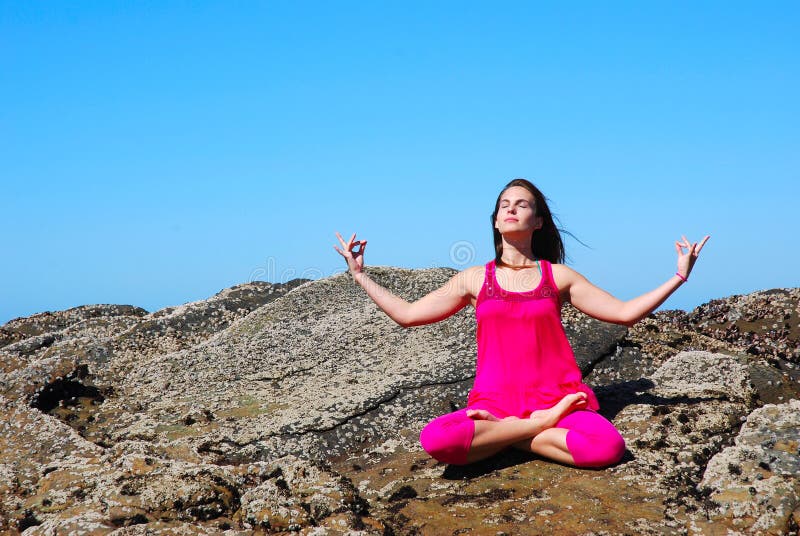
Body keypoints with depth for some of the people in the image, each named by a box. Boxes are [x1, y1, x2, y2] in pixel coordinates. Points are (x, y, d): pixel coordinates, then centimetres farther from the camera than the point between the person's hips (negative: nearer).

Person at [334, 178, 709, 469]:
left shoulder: (558, 276, 10)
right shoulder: (474, 279, 11)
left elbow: (624, 312, 9)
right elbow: (407, 314, 14)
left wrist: (679, 276, 3)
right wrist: (360, 275, 14)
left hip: (556, 397, 0)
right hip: (494, 402, 0)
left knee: (607, 446, -33)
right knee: (435, 440, -33)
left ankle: (498, 436, -12)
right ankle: (541, 426, -15)